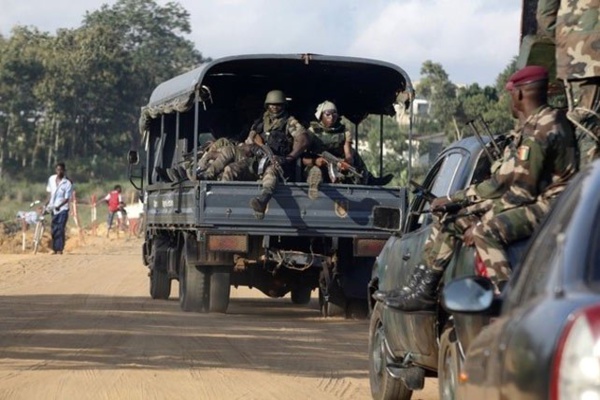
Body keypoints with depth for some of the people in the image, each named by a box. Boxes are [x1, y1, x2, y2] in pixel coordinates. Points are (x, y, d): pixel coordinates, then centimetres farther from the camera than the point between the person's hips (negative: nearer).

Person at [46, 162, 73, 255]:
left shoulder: (68, 183, -13)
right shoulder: (51, 179, 2)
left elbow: (67, 198, -14)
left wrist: (59, 206, -27)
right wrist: (48, 204, 6)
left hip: (62, 209, -5)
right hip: (53, 208, 5)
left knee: (60, 229, -11)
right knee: (54, 229, 7)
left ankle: (59, 249, -8)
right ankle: (54, 249, 15)